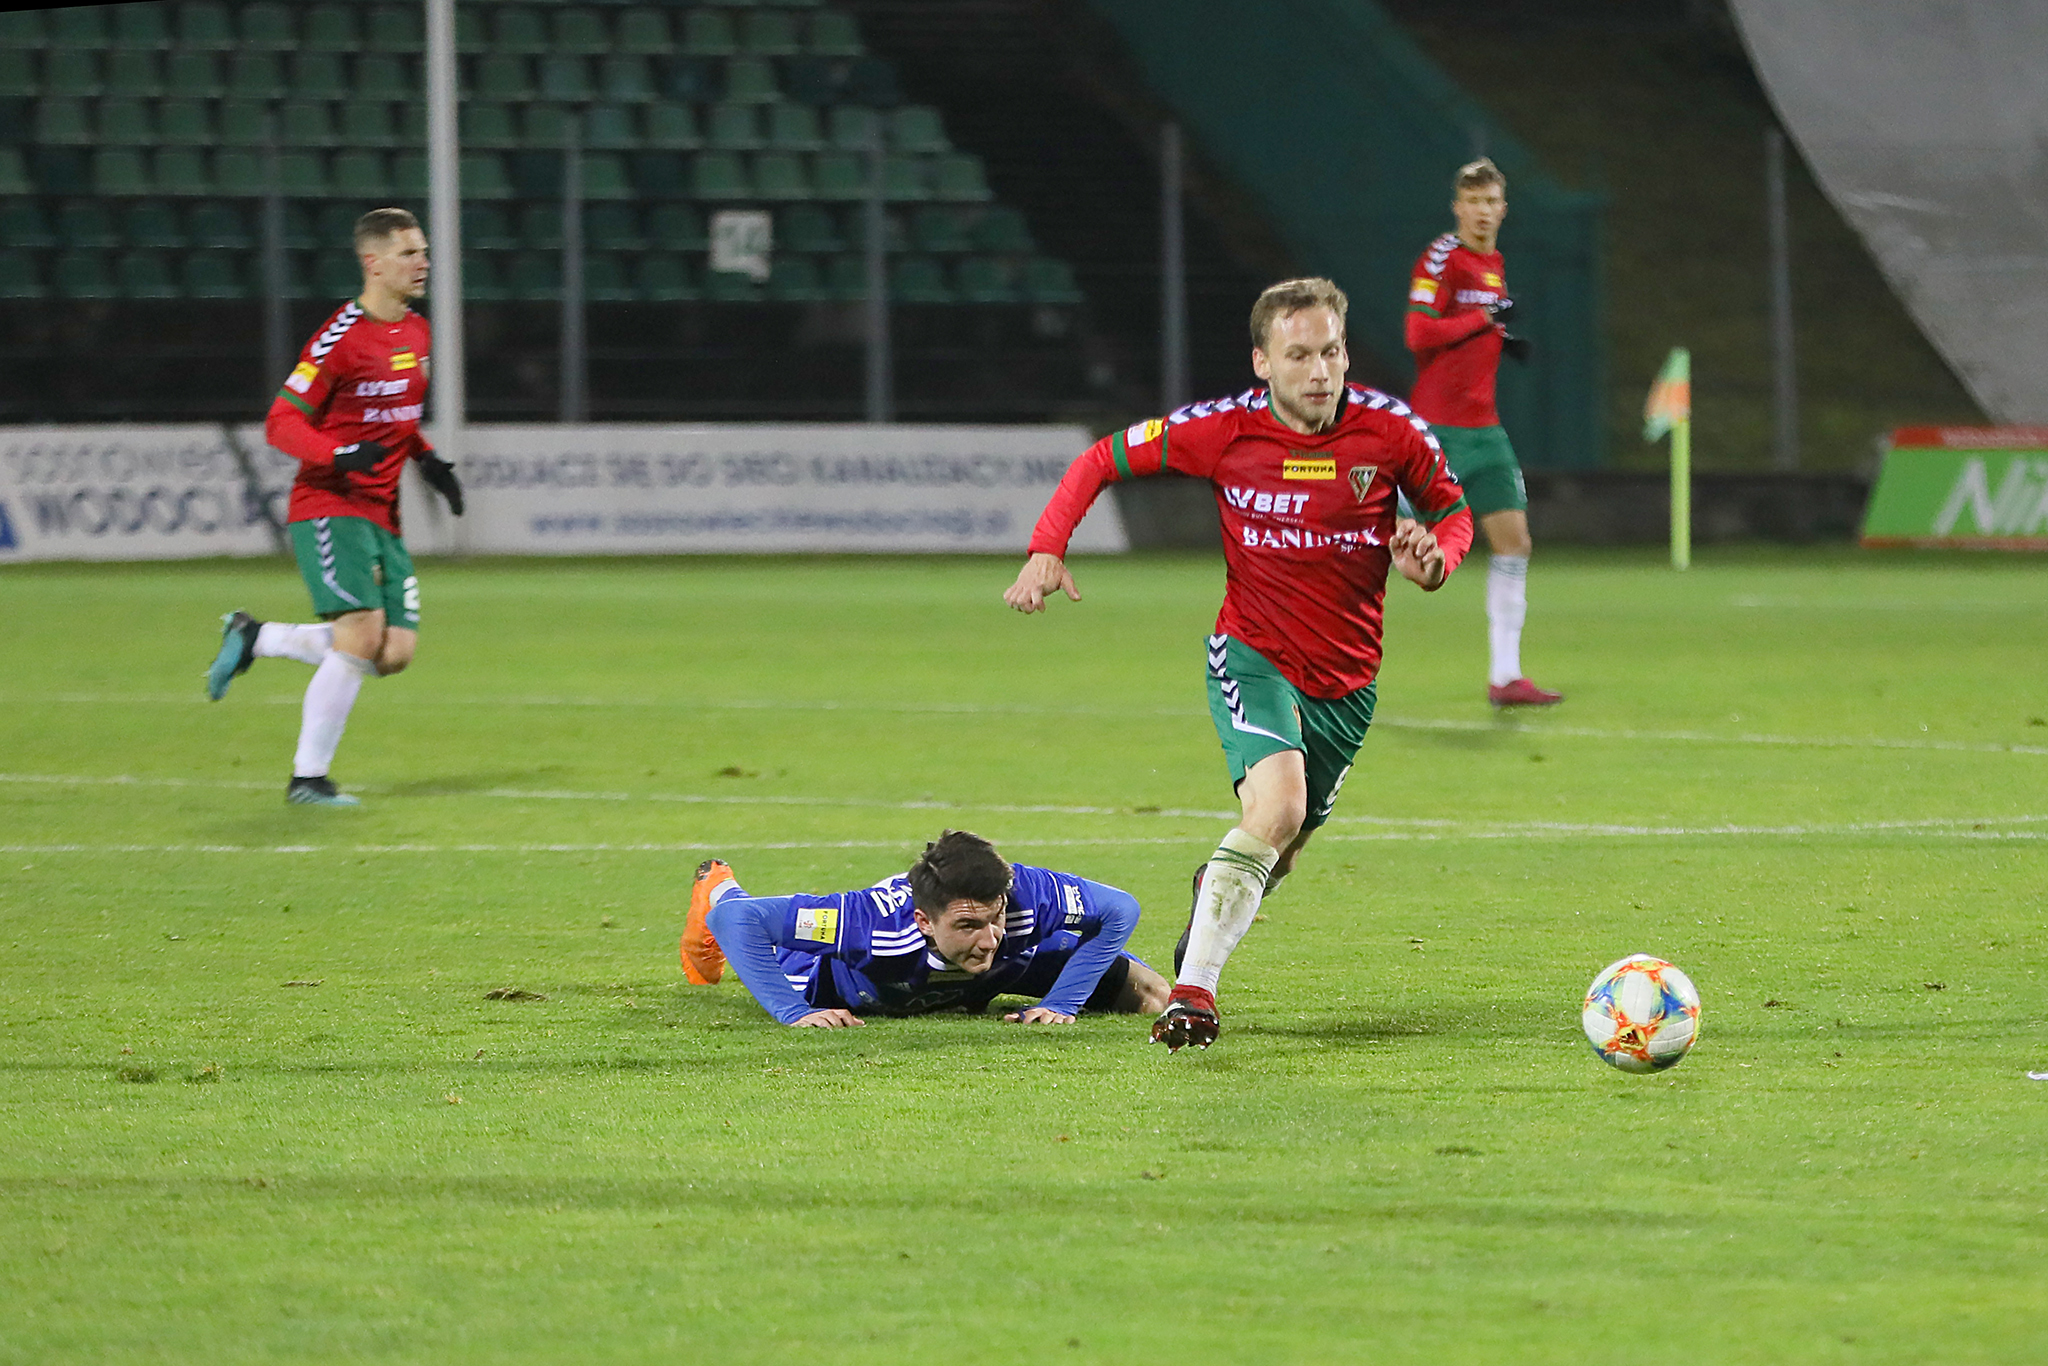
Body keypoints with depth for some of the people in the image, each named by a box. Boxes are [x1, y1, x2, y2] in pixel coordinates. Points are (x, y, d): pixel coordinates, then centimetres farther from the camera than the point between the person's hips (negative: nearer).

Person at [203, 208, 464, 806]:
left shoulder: (416, 333, 12)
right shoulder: (343, 337, -13)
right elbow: (281, 422, -13)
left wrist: (427, 460, 11)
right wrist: (342, 455, -28)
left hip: (381, 518, 8)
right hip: (328, 509, -8)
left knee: (395, 652, -2)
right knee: (361, 634, -19)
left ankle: (254, 638, 16)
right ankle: (309, 776, -7)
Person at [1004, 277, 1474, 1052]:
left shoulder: (1392, 432, -11)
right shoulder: (1223, 432, -14)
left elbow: (1452, 512, 8)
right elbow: (1103, 460, -1)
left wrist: (1434, 560, -15)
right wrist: (1047, 549, -14)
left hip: (1347, 680, 3)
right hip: (1252, 659, -3)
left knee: (1279, 853, 14)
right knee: (1278, 805, -29)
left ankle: (1214, 894, 51)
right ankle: (1191, 991, -24)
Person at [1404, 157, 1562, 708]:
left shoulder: (1495, 264, 15)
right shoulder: (1441, 259, -10)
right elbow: (1419, 334, -20)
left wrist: (1504, 341, 9)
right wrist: (1485, 319, -17)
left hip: (1482, 428, 8)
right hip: (1438, 428, -8)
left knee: (1514, 542, -1)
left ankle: (1505, 676, 0)